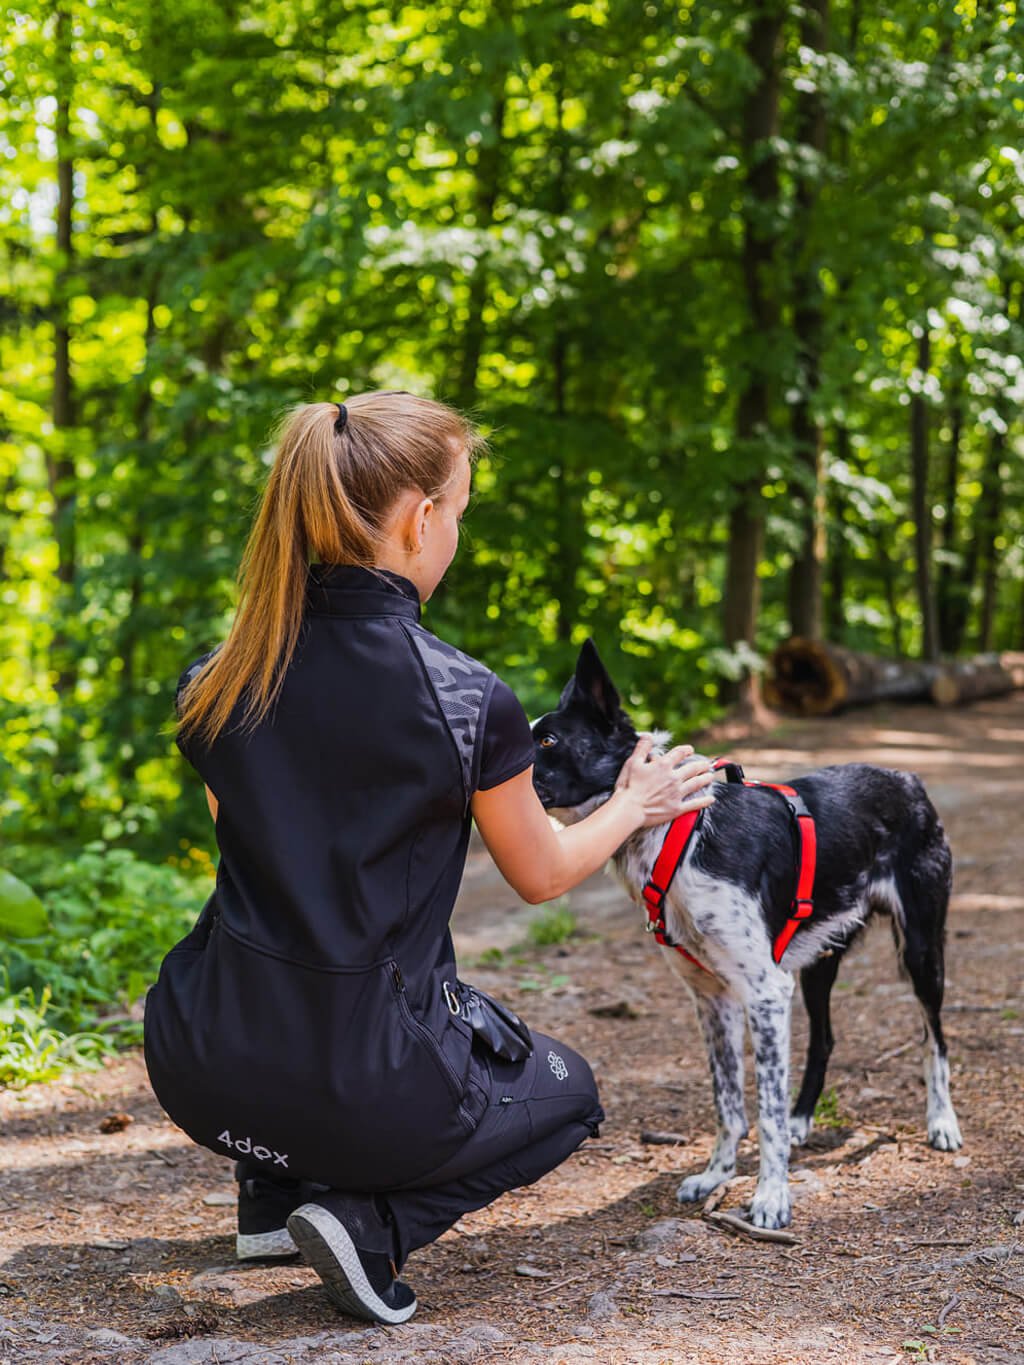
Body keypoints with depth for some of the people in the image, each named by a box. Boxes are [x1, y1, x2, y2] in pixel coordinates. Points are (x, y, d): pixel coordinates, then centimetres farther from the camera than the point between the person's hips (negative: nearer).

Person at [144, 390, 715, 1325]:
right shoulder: (464, 697, -15)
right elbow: (541, 875, 2)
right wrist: (637, 805, 22)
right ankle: (372, 1223, 1)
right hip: (359, 1084, -5)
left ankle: (274, 1194, 27)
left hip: (200, 1072, 5)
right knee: (568, 1096, 25)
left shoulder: (216, 682, -2)